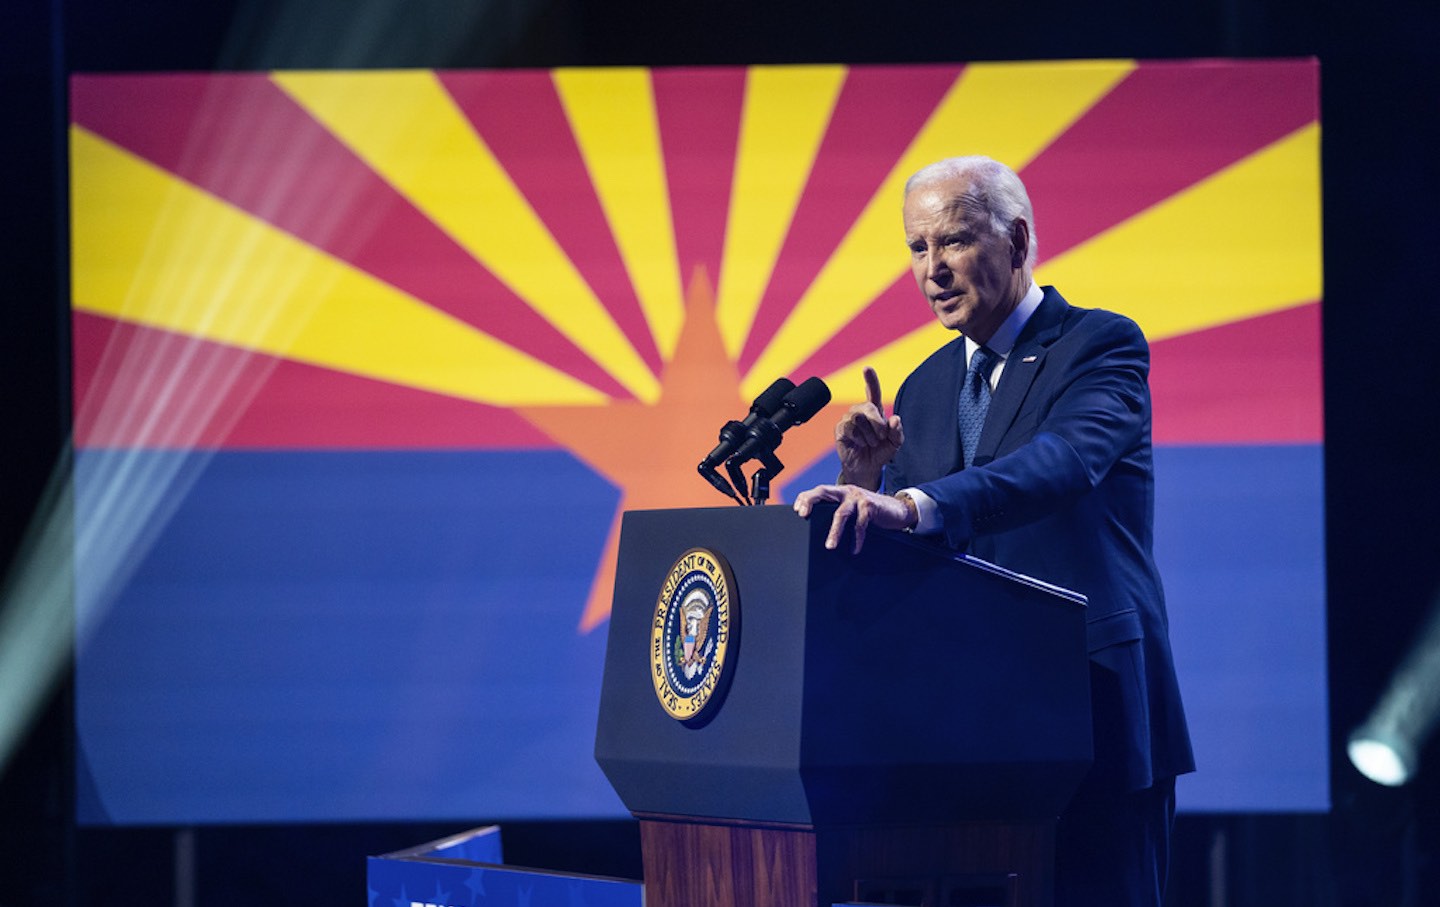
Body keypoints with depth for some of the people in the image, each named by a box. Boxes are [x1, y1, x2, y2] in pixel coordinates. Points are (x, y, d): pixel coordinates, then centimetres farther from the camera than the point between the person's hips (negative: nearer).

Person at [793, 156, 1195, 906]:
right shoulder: (925, 388, 15)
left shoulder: (1102, 346, -5)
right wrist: (867, 479, -8)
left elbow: (1066, 460, -28)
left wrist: (911, 504, -42)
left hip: (1094, 713, -6)